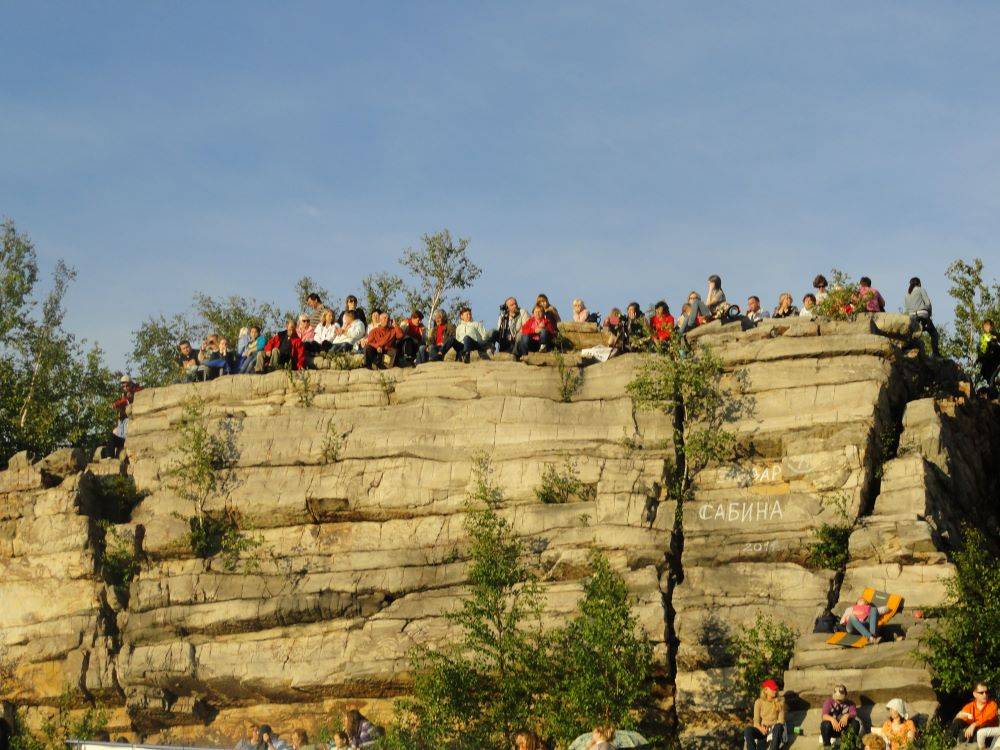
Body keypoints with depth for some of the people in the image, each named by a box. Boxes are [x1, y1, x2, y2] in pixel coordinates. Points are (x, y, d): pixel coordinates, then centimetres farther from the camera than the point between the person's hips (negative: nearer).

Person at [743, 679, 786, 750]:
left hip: (774, 729, -1)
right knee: (747, 730, -30)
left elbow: (781, 720, -3)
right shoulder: (759, 702, 4)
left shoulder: (780, 702, 3)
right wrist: (761, 729, -22)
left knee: (778, 727, -38)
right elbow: (756, 722, 0)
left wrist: (769, 728, -19)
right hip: (762, 729, 1)